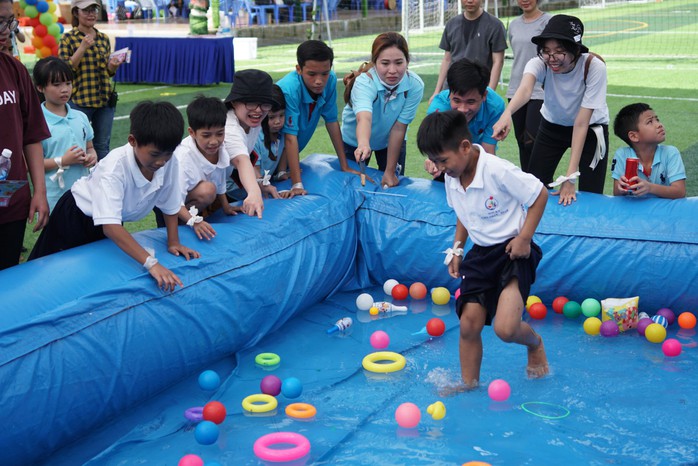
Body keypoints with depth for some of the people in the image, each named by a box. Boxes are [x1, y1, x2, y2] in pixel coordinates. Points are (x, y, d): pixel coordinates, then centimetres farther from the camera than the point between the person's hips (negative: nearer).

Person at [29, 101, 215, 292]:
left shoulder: (169, 163, -26)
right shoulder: (115, 167, -43)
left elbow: (170, 205, -8)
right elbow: (110, 225, -51)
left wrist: (173, 243, -15)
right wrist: (151, 263, -56)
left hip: (110, 223, 5)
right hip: (76, 216, -5)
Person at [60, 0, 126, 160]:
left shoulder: (104, 38, 12)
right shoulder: (68, 38, -1)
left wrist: (113, 65, -4)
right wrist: (82, 47, -15)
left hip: (105, 99, 4)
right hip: (80, 100, -4)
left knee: (103, 146, 9)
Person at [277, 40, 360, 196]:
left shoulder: (330, 80, -17)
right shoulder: (289, 90, -34)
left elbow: (331, 121, -8)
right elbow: (290, 137, -34)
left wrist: (345, 167, -6)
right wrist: (297, 185, -35)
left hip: (291, 155, 5)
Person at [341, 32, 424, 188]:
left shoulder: (415, 85, -28)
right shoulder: (364, 82, -37)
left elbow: (399, 128, -23)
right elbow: (364, 118, -55)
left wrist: (390, 172, -20)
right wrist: (363, 144, -76)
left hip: (391, 141, 2)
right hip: (355, 141, -2)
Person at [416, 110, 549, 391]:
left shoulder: (498, 170, -23)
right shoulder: (451, 178, 1)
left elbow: (539, 195, -13)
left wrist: (524, 237, -15)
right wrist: (457, 248, 10)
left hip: (513, 251, -7)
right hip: (481, 253, 7)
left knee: (505, 328, -19)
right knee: (469, 323, 0)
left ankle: (535, 344, 16)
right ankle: (469, 383, 19)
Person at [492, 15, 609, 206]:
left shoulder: (593, 66, -31)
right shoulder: (540, 63, -27)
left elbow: (581, 123, -31)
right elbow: (525, 89, -50)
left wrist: (570, 175, -37)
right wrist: (507, 113, -73)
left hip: (591, 128, -2)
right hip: (552, 125, 2)